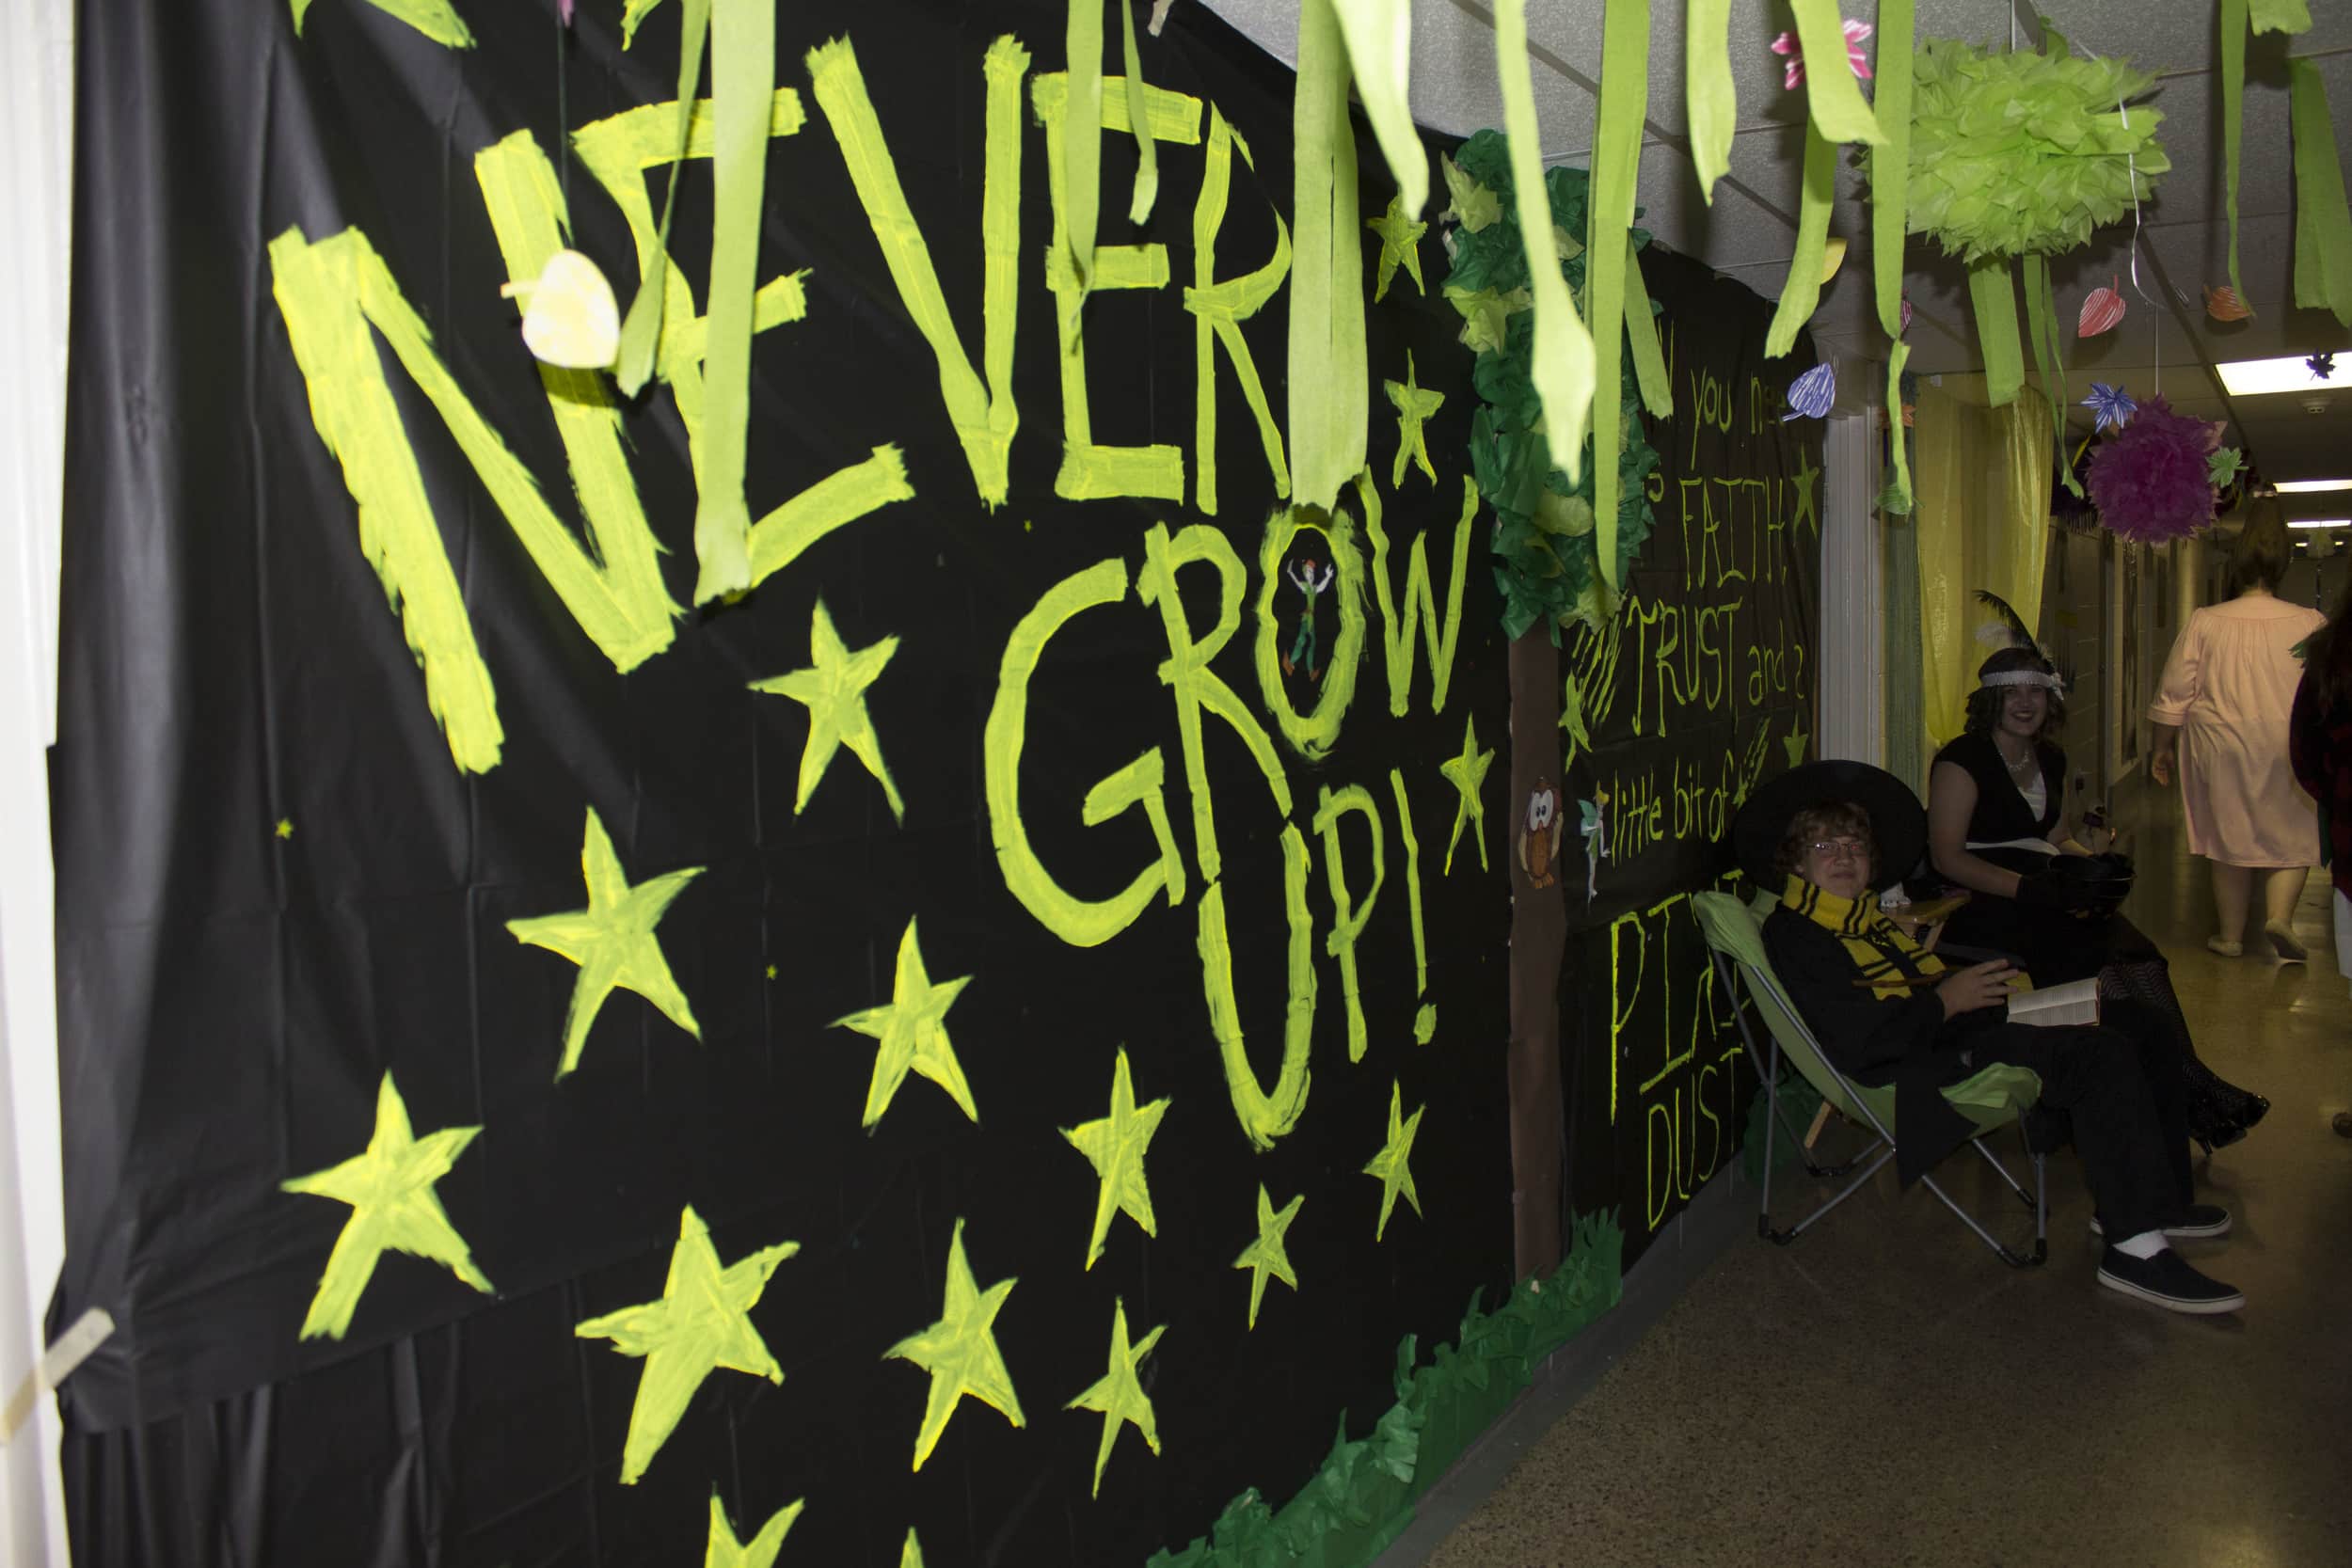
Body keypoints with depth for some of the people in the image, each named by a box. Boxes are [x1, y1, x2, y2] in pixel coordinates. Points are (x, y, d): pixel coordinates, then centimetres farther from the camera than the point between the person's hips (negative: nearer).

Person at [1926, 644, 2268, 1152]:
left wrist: (2094, 864, 5)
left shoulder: (2051, 759, 18)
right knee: (2093, 960, -28)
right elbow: (1947, 857, -12)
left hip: (2039, 897, 7)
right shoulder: (1962, 760, -5)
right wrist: (2030, 888, -21)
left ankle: (2183, 1084, -23)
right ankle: (2187, 1083, -22)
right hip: (1976, 905, -6)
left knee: (2138, 952, -22)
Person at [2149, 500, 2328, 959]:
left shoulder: (2205, 622, -6)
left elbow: (2175, 694, -3)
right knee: (2292, 837, 15)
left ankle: (2230, 935, 19)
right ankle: (2279, 916, -6)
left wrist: (2162, 748, 8)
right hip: (2288, 751, 0)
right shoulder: (2311, 624, -5)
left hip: (2221, 748, 0)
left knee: (2230, 837, 13)